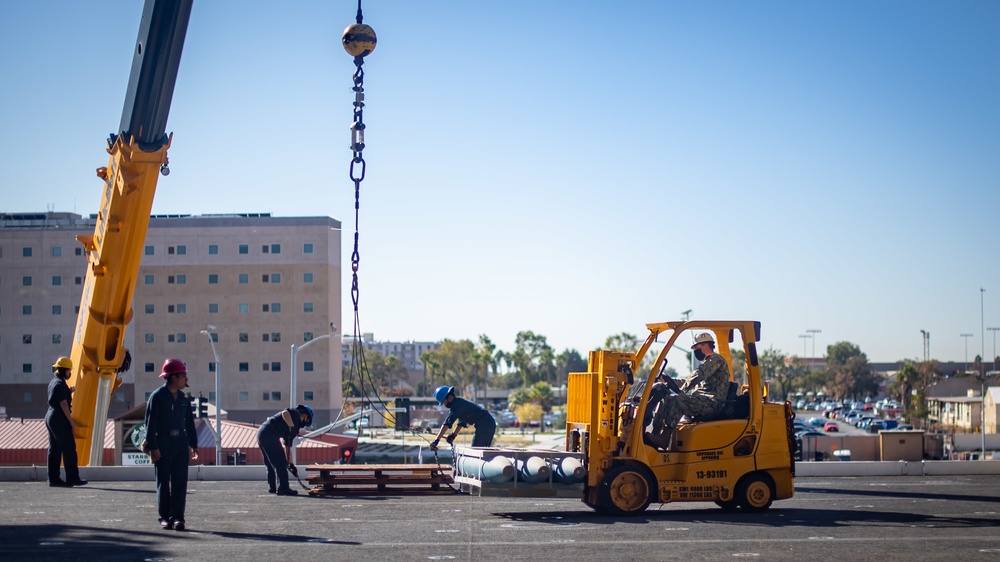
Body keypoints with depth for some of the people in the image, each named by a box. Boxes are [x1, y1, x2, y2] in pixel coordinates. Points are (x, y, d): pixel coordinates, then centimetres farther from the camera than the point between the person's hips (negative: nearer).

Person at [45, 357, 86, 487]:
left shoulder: (53, 382, 14)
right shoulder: (60, 384, -15)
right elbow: (63, 404, -18)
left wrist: (69, 392, 17)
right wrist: (71, 422, -15)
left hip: (50, 417, 10)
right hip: (60, 419, -10)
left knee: (54, 449, 9)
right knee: (69, 449, -6)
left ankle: (53, 479, 9)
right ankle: (72, 478, -7)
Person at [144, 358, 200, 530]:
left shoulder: (184, 398, 10)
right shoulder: (157, 397, -7)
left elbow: (189, 422, 15)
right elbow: (150, 423, -8)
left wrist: (193, 444, 12)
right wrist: (153, 447, -14)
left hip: (180, 443, 5)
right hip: (162, 443, -4)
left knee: (180, 482, 0)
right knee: (163, 482, 3)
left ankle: (177, 517, 2)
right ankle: (164, 517, 11)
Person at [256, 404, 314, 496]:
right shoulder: (295, 413, 4)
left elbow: (288, 447, 30)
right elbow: (284, 413, -21)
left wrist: (291, 464, 28)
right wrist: (292, 427, -17)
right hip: (269, 434, -10)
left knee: (271, 464, 20)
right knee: (280, 463, -4)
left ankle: (272, 487, 27)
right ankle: (283, 488, -2)